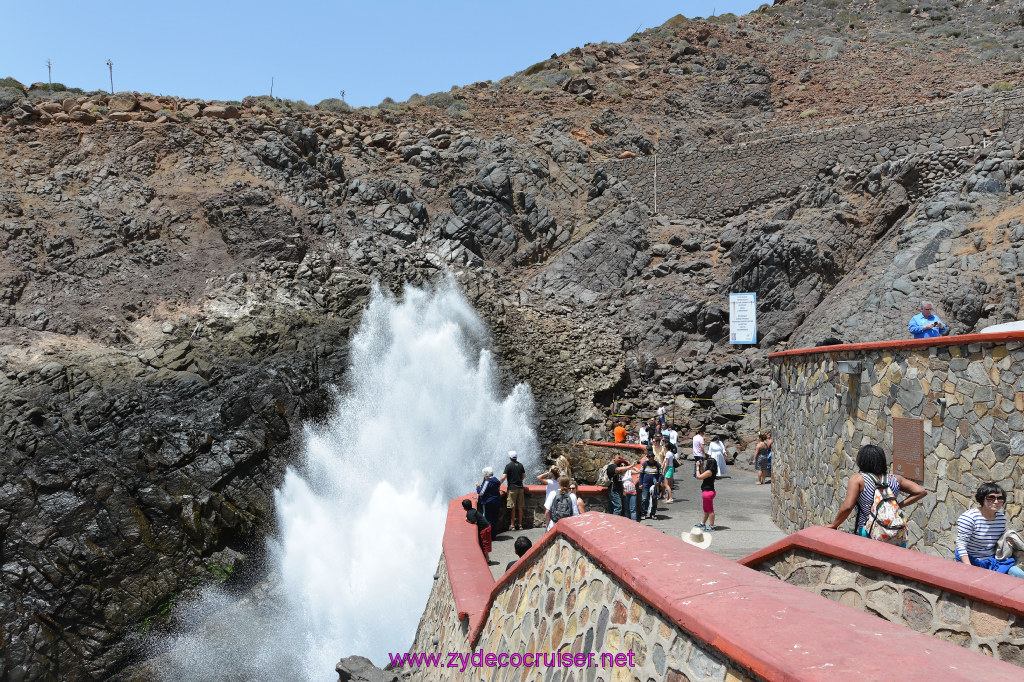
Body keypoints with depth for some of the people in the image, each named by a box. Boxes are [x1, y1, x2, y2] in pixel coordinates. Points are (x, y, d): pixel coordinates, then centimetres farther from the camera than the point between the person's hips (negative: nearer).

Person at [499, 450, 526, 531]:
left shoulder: (508, 466, -10)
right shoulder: (520, 465, 6)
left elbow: (503, 477, -15)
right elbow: (524, 475, 17)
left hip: (512, 488, -5)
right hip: (520, 488, 5)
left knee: (512, 508, -1)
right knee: (520, 507, 9)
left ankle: (512, 525, 0)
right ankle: (520, 524, 14)